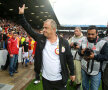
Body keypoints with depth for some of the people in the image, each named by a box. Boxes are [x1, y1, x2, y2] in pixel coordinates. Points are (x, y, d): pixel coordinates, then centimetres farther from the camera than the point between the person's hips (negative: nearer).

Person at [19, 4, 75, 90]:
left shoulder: (64, 42, -10)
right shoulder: (40, 38, -5)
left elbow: (69, 58, -3)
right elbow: (28, 29, -2)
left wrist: (72, 73, 4)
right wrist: (21, 15, -7)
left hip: (60, 80, -2)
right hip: (45, 79, 2)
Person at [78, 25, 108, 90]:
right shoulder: (84, 41, 4)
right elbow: (79, 51, 9)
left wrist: (94, 56, -28)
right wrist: (81, 52, -15)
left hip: (95, 71, -4)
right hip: (84, 68, 5)